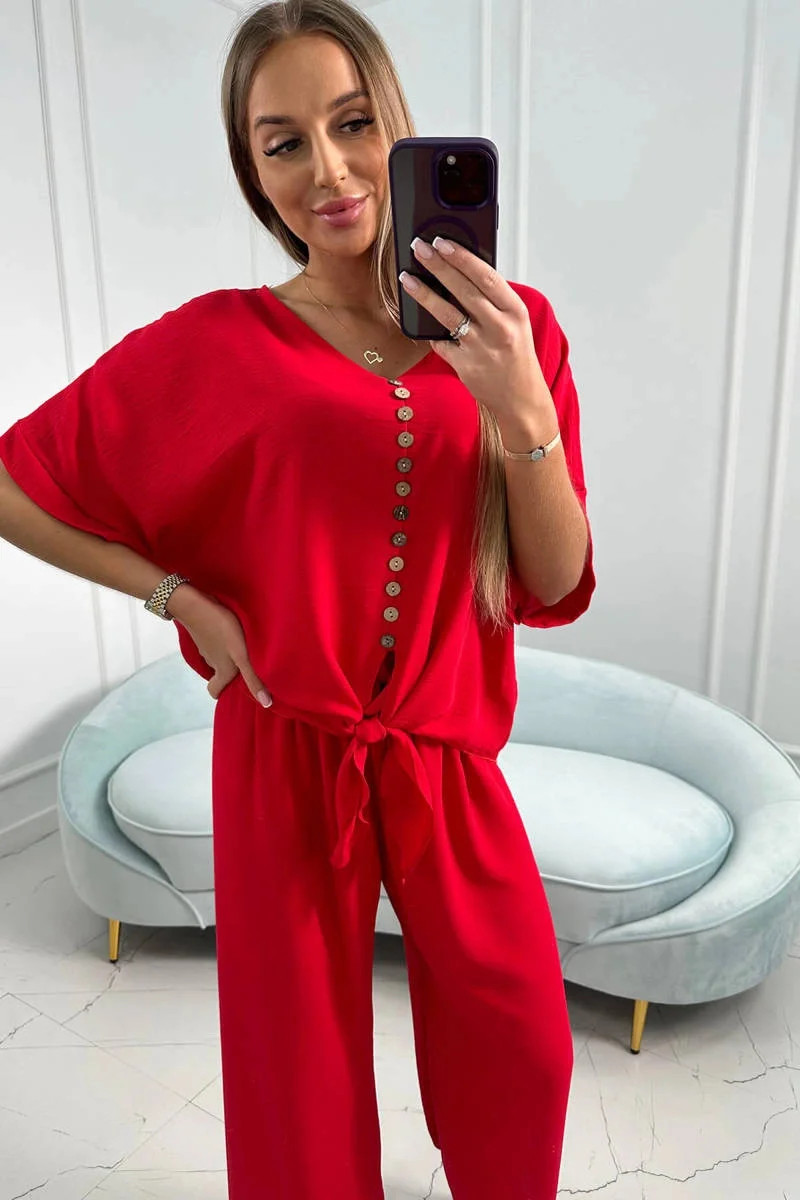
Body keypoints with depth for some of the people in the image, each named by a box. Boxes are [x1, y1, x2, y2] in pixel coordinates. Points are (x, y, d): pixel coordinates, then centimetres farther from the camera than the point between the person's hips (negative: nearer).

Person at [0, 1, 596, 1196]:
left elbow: (557, 587, -7)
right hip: (286, 755, -2)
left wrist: (521, 406, -22)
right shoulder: (215, 345, -9)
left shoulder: (512, 329, -2)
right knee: (303, 1077, 18)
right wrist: (181, 595, -7)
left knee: (525, 1059, 18)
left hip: (450, 758, 3)